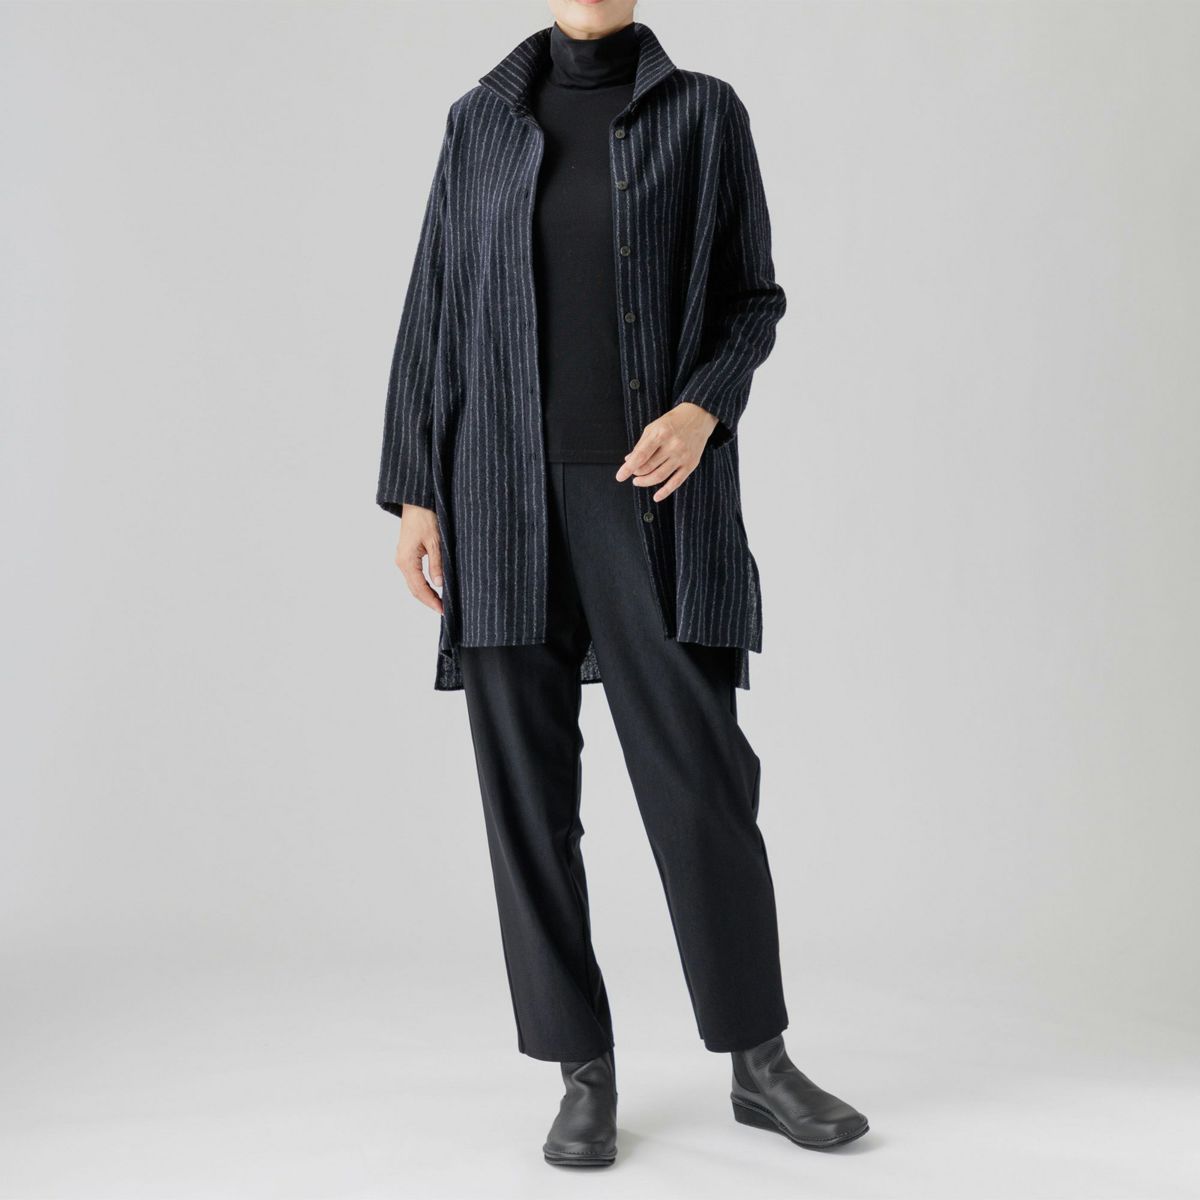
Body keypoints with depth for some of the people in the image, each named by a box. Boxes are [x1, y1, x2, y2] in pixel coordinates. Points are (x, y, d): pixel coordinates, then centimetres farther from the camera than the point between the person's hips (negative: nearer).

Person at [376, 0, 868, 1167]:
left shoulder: (703, 113, 7)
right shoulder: (481, 120, 11)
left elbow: (752, 298, 7)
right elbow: (435, 311, 9)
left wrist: (703, 409, -14)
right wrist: (413, 494, 2)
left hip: (651, 491, -1)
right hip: (506, 492, 2)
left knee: (699, 768, -4)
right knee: (526, 783, 0)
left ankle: (758, 1060, 14)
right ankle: (585, 1076, 13)